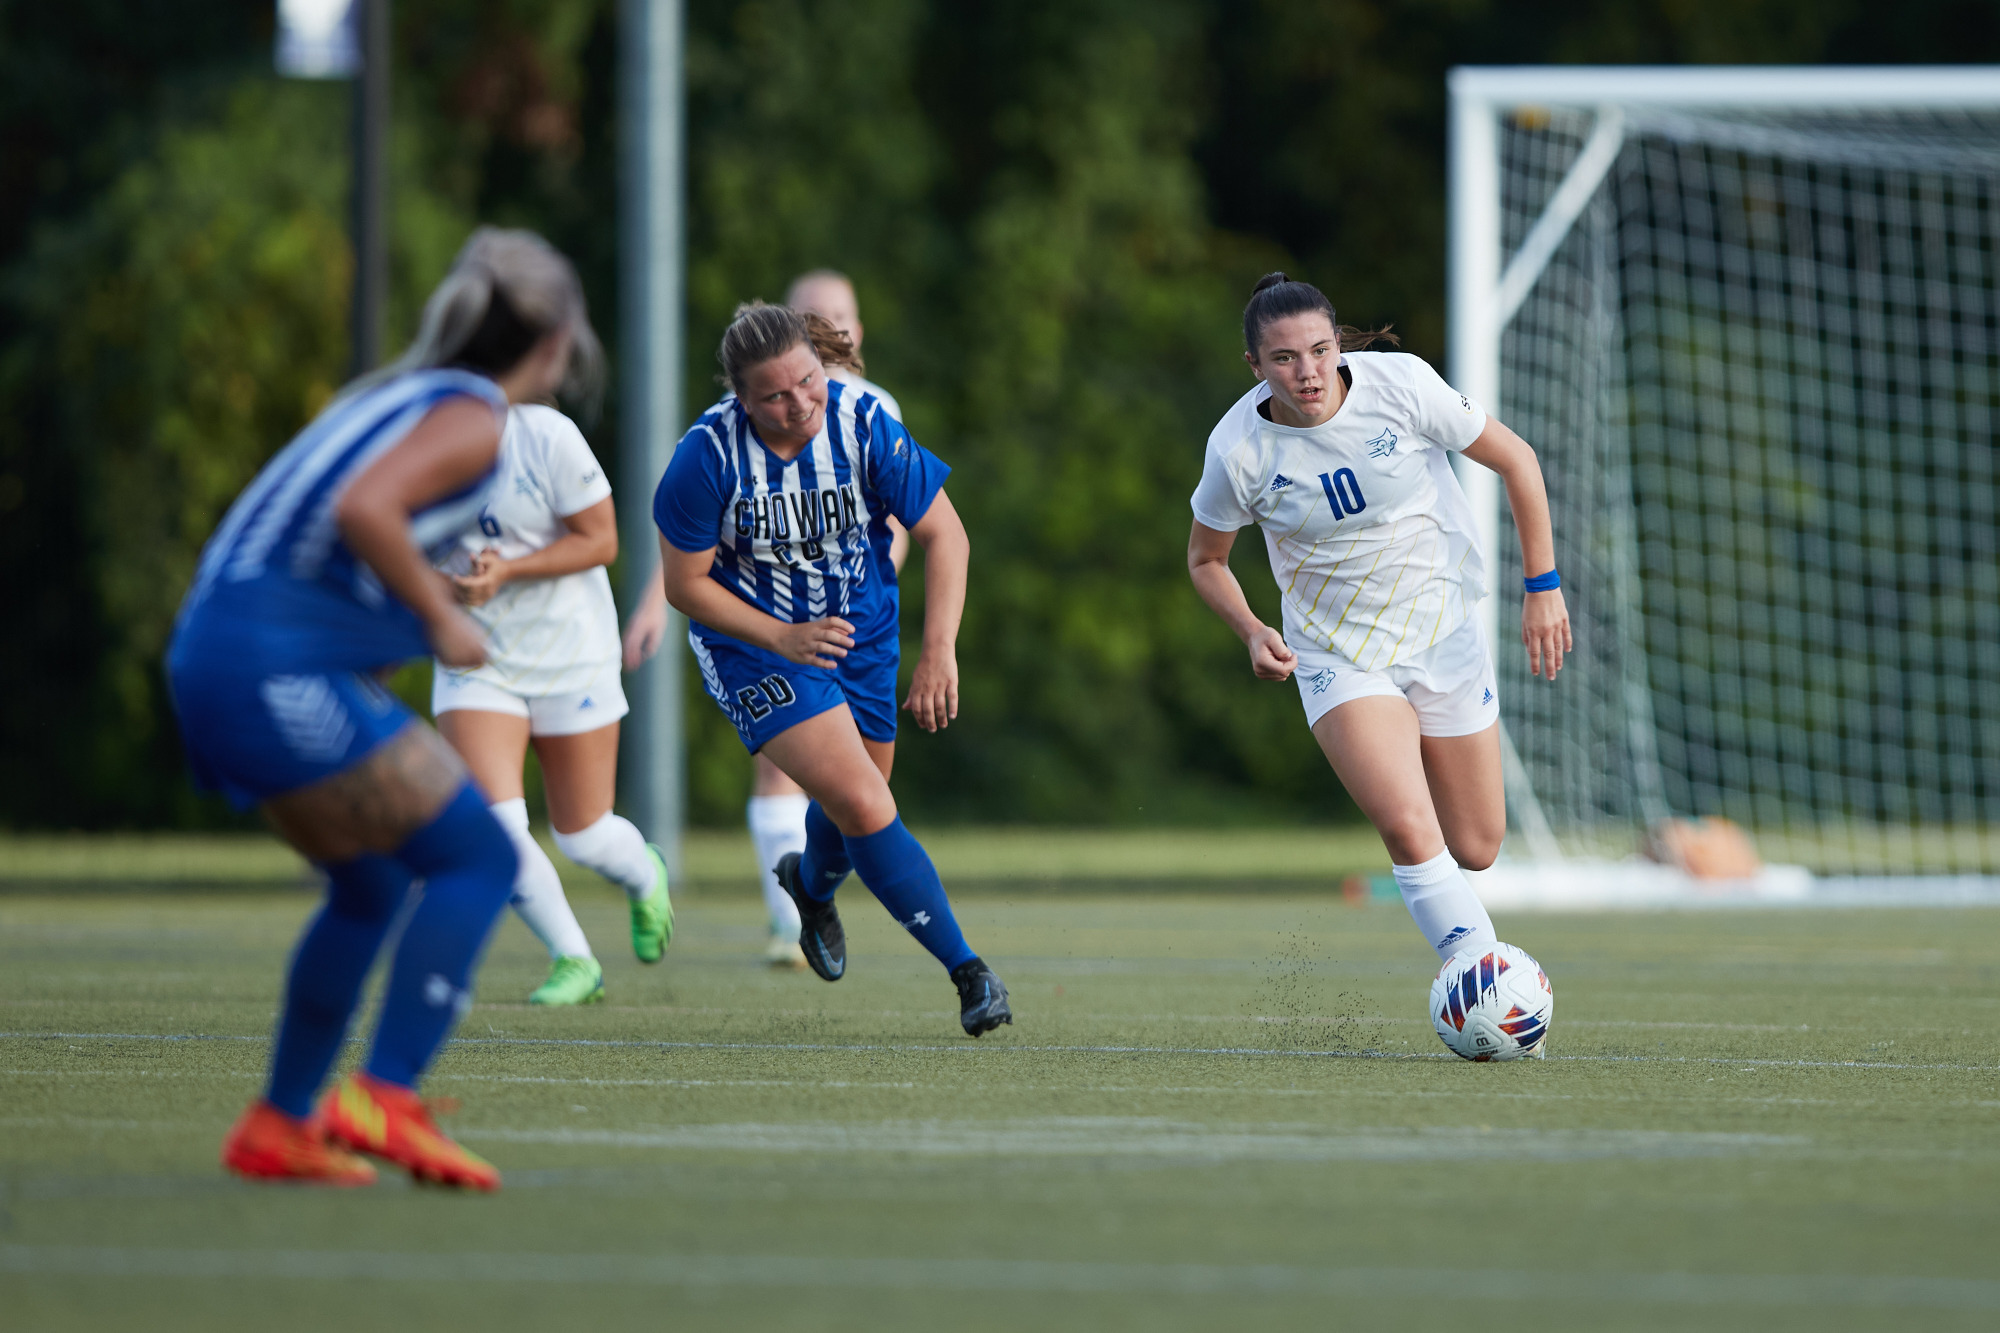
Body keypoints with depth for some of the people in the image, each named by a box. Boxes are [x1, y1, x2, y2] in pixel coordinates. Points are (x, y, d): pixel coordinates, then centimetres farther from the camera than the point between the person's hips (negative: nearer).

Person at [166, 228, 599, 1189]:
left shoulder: (401, 395, 20)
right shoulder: (474, 418, -7)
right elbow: (361, 508, -23)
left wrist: (433, 591, 21)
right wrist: (439, 617, -14)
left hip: (215, 654, 9)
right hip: (281, 668, -9)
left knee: (372, 885, 22)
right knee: (477, 859, -6)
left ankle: (277, 1126, 24)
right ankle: (383, 1098, -14)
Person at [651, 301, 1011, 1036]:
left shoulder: (864, 424, -19)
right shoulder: (709, 455, -24)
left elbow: (944, 535, -10)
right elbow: (684, 583, -12)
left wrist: (939, 651, -17)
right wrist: (782, 639, -21)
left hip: (860, 634, 3)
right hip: (755, 644, -3)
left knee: (854, 809, 16)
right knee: (864, 808, -18)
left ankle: (812, 884, 54)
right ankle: (967, 970, -11)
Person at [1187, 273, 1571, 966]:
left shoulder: (1400, 383, -17)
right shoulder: (1239, 450, -16)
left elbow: (1515, 459, -3)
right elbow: (1205, 558, 4)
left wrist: (1543, 589, -5)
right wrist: (1252, 632, -14)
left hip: (1444, 634, 2)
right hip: (1340, 658, -2)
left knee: (1475, 851, 7)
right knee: (1410, 834, -24)